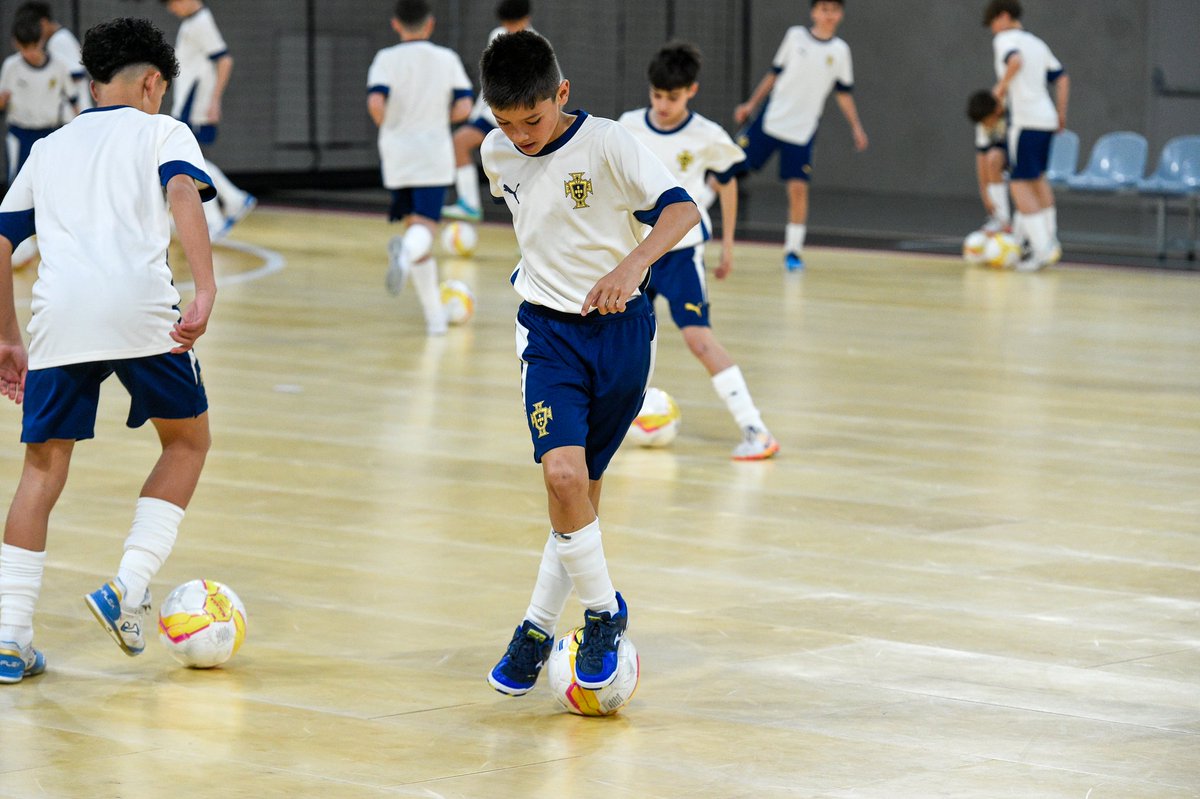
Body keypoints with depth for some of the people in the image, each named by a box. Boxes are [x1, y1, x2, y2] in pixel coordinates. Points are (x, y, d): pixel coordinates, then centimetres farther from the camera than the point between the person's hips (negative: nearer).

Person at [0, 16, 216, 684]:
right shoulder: (162, 130, 16)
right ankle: (130, 587, 4)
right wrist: (206, 291, -16)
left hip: (59, 314, 3)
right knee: (188, 441, 18)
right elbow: (182, 192, -6)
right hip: (139, 312, -3)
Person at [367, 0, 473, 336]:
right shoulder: (447, 59, 2)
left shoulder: (386, 59, -1)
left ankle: (435, 314, 13)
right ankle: (405, 251, -47)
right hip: (434, 154, -1)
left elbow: (375, 103, -16)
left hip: (396, 154, 1)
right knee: (424, 226, -8)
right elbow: (463, 108, -5)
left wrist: (388, 128, 4)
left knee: (415, 228, 12)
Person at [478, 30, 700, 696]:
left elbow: (681, 209, -24)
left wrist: (633, 265, -40)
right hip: (549, 330, 2)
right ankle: (604, 611, -2)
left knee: (585, 485, 4)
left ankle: (539, 626, 20)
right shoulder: (497, 154, 0)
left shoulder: (605, 145, -14)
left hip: (619, 328, -2)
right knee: (563, 474, -19)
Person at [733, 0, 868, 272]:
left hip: (802, 131, 0)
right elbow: (775, 73, 11)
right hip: (770, 118, 0)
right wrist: (752, 104, 8)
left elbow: (844, 93, 11)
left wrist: (856, 127, 4)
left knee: (798, 188, -7)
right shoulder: (795, 36, 2)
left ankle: (793, 250, 5)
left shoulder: (840, 51, 4)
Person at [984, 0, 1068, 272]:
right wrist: (1061, 114, 23)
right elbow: (1062, 78, 20)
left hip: (1024, 120, -8)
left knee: (1020, 183, -6)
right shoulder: (1037, 43, 20)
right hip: (1046, 118, 8)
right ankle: (1050, 240, 25)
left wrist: (1002, 86, -13)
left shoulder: (1004, 39, -3)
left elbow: (1015, 61, -26)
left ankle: (1042, 249, -13)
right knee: (1038, 178, 24)